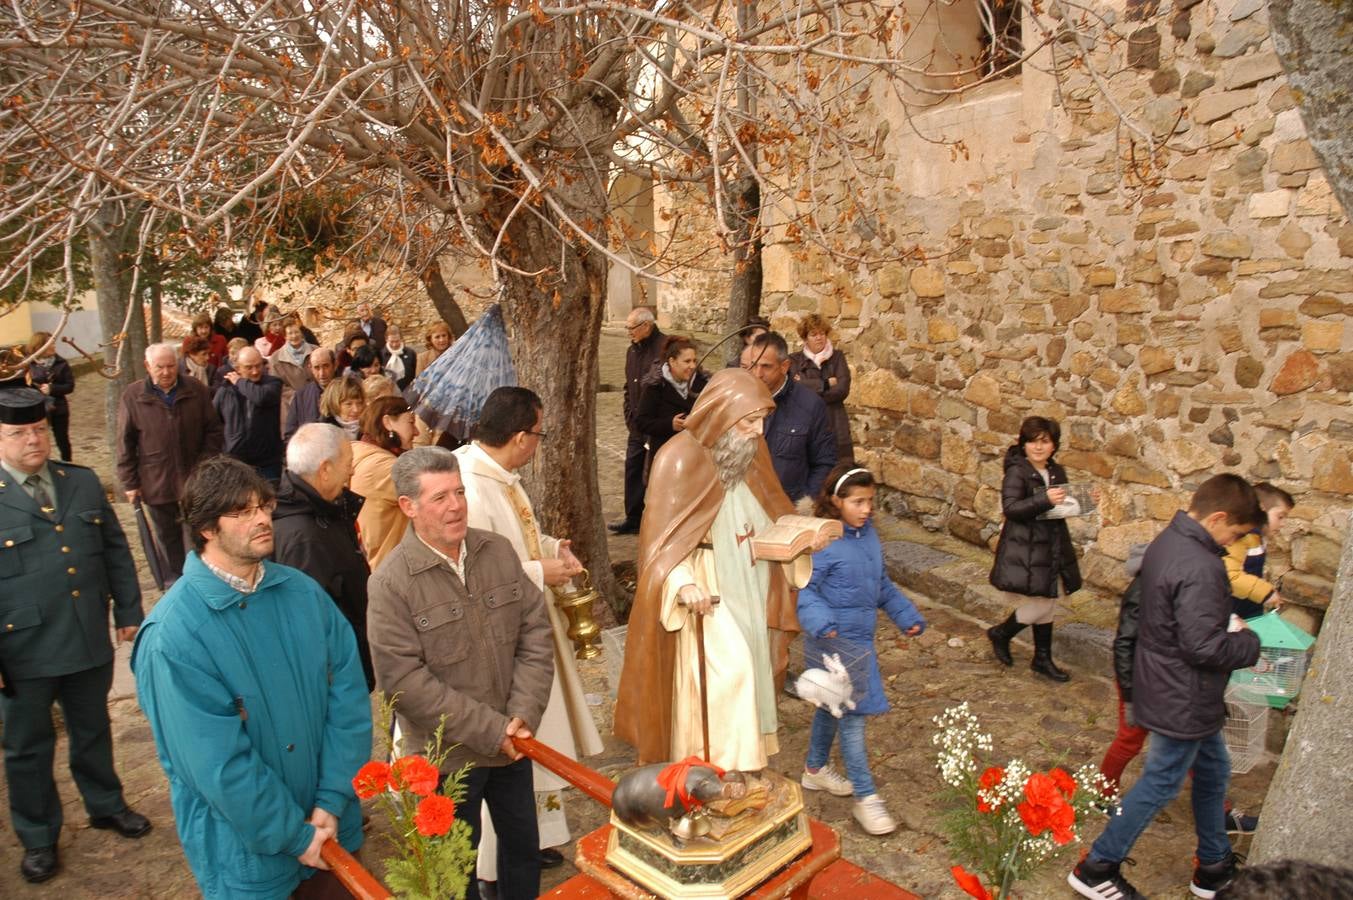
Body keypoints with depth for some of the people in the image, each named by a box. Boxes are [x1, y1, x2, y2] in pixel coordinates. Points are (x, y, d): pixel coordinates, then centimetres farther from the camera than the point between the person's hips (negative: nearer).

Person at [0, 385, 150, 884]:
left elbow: (115, 551, 8)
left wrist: (128, 611, 6)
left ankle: (106, 804, 43)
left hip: (90, 641, 3)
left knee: (93, 731, 21)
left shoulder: (83, 482, 1)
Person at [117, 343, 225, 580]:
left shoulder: (197, 390, -3)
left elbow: (214, 431, 3)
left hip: (194, 481, 0)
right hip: (156, 484, 1)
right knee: (168, 539, 15)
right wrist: (129, 482, -2)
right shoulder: (132, 396, -3)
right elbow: (125, 443, 0)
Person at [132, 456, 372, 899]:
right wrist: (296, 835, -14)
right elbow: (218, 764, -19)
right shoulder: (172, 635, -19)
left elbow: (349, 695, -6)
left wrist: (331, 803, -11)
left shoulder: (302, 591, -6)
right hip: (248, 852, -4)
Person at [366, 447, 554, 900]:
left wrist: (524, 714, -12)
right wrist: (490, 731, -20)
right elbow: (404, 681, -21)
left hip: (513, 741, 4)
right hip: (447, 756, -4)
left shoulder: (498, 550, -4)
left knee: (523, 842, 22)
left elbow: (535, 632, -2)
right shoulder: (391, 582, -18)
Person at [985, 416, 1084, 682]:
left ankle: (1043, 659, 27)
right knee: (1036, 607, -6)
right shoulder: (1016, 472, -13)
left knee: (1046, 606, 14)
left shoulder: (1056, 472, 10)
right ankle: (1000, 633, 20)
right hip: (1024, 550, -7)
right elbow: (1010, 508, -23)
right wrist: (1044, 499, -34)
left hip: (1051, 548, 7)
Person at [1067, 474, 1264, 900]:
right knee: (1160, 785, 7)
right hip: (1183, 700, -10)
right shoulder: (1200, 568, -30)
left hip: (1167, 686, 10)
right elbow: (1204, 647, -30)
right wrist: (1251, 641, -13)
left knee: (1212, 771, 25)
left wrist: (1228, 622, 4)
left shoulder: (1167, 541, 1)